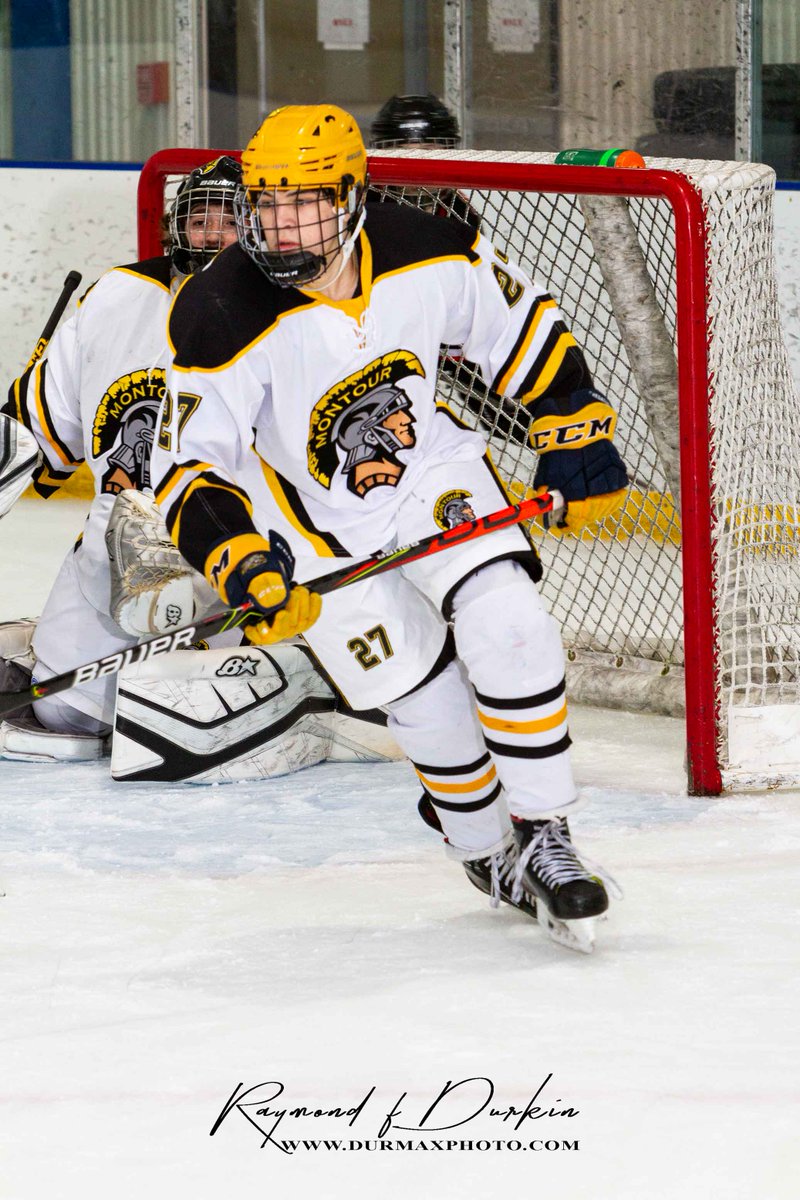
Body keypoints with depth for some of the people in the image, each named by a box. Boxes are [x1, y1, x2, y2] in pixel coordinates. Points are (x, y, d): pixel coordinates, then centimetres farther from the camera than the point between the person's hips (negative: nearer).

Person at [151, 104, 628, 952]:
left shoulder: (430, 255, -18)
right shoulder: (221, 321, -26)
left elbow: (520, 326, 1)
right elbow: (189, 467, -23)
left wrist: (576, 438, 3)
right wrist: (243, 564, -37)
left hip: (434, 471, 2)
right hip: (314, 528, -2)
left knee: (506, 630, -19)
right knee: (424, 691, -7)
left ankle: (543, 840, -7)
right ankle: (485, 851, 18)